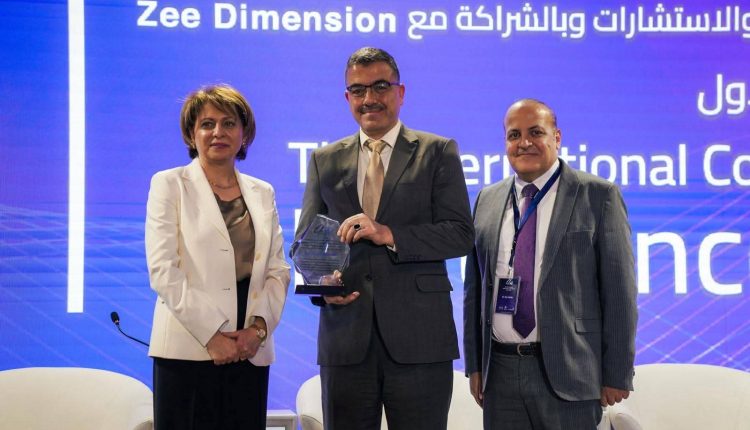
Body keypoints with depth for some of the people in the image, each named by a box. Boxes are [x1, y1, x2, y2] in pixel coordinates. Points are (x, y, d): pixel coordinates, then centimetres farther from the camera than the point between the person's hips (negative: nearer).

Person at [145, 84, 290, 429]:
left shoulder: (262, 193, 15)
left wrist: (259, 327, -6)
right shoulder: (169, 185, 3)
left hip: (249, 352, 4)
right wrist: (211, 334, -12)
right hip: (188, 350, -3)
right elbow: (163, 270, -6)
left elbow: (278, 270, 11)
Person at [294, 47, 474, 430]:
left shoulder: (438, 152, 5)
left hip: (418, 338, -2)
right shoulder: (325, 161, 14)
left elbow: (461, 233, -4)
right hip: (346, 337, 2)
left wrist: (390, 235, -17)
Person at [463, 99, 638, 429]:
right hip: (500, 371, 4)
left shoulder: (598, 196, -2)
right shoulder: (487, 200, 11)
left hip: (567, 372, -4)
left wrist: (617, 374, -7)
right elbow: (474, 287, 13)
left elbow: (619, 290, -4)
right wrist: (474, 364, 9)